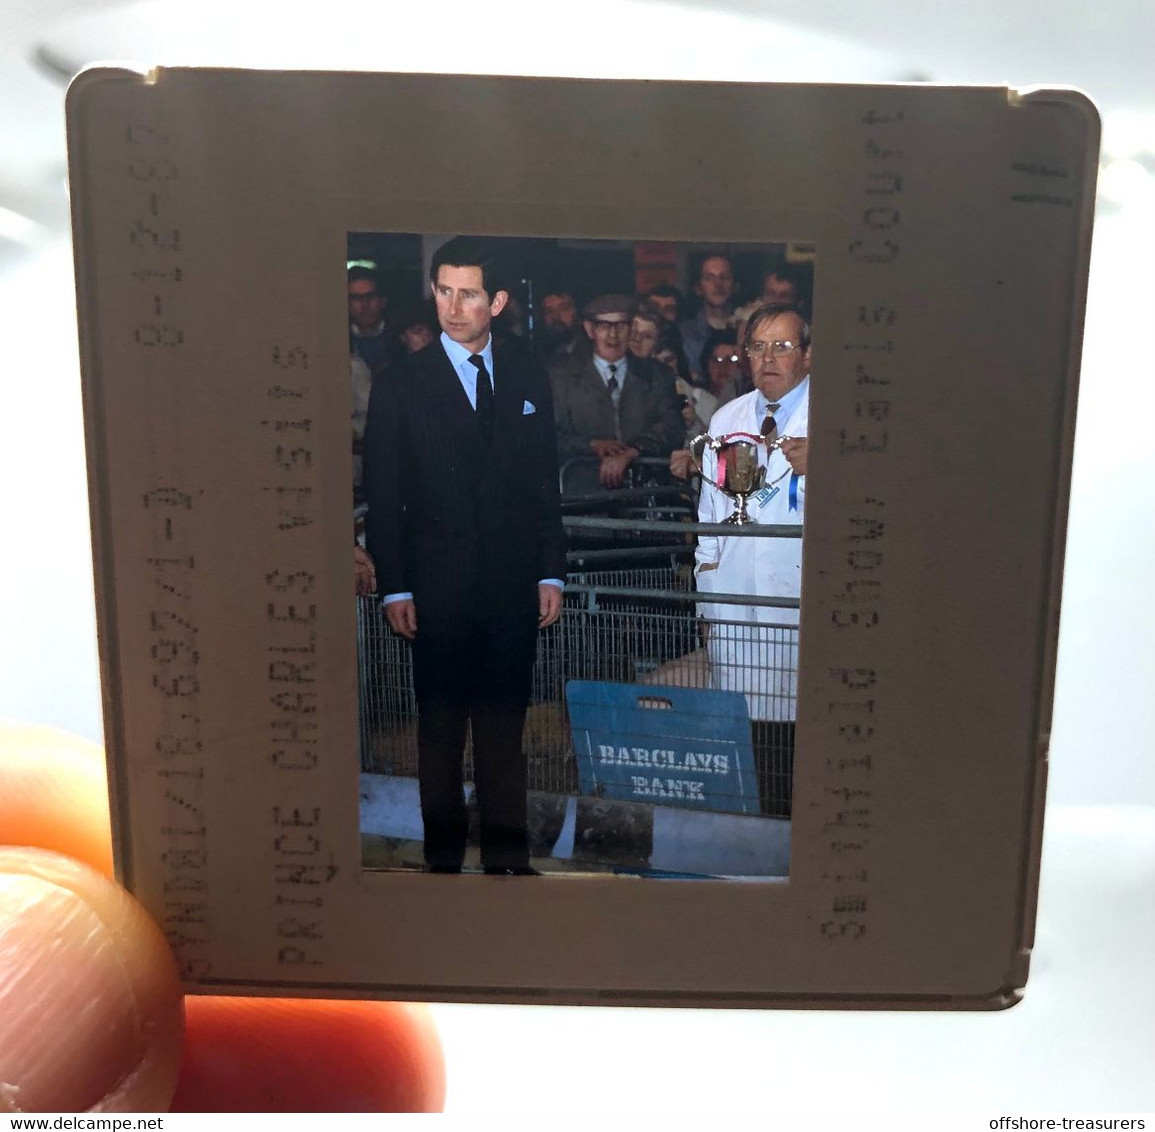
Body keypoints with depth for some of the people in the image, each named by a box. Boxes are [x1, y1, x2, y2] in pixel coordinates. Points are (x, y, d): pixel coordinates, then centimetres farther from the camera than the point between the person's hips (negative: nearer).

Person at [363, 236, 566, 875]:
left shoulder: (528, 379, 9)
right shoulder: (401, 385, 0)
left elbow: (546, 483, 10)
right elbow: (382, 497, -1)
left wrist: (551, 573, 5)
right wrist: (394, 589, -6)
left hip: (514, 588, 2)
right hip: (438, 591, -2)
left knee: (505, 728, 10)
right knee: (440, 731, 7)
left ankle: (508, 857, 23)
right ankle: (444, 858, 21)